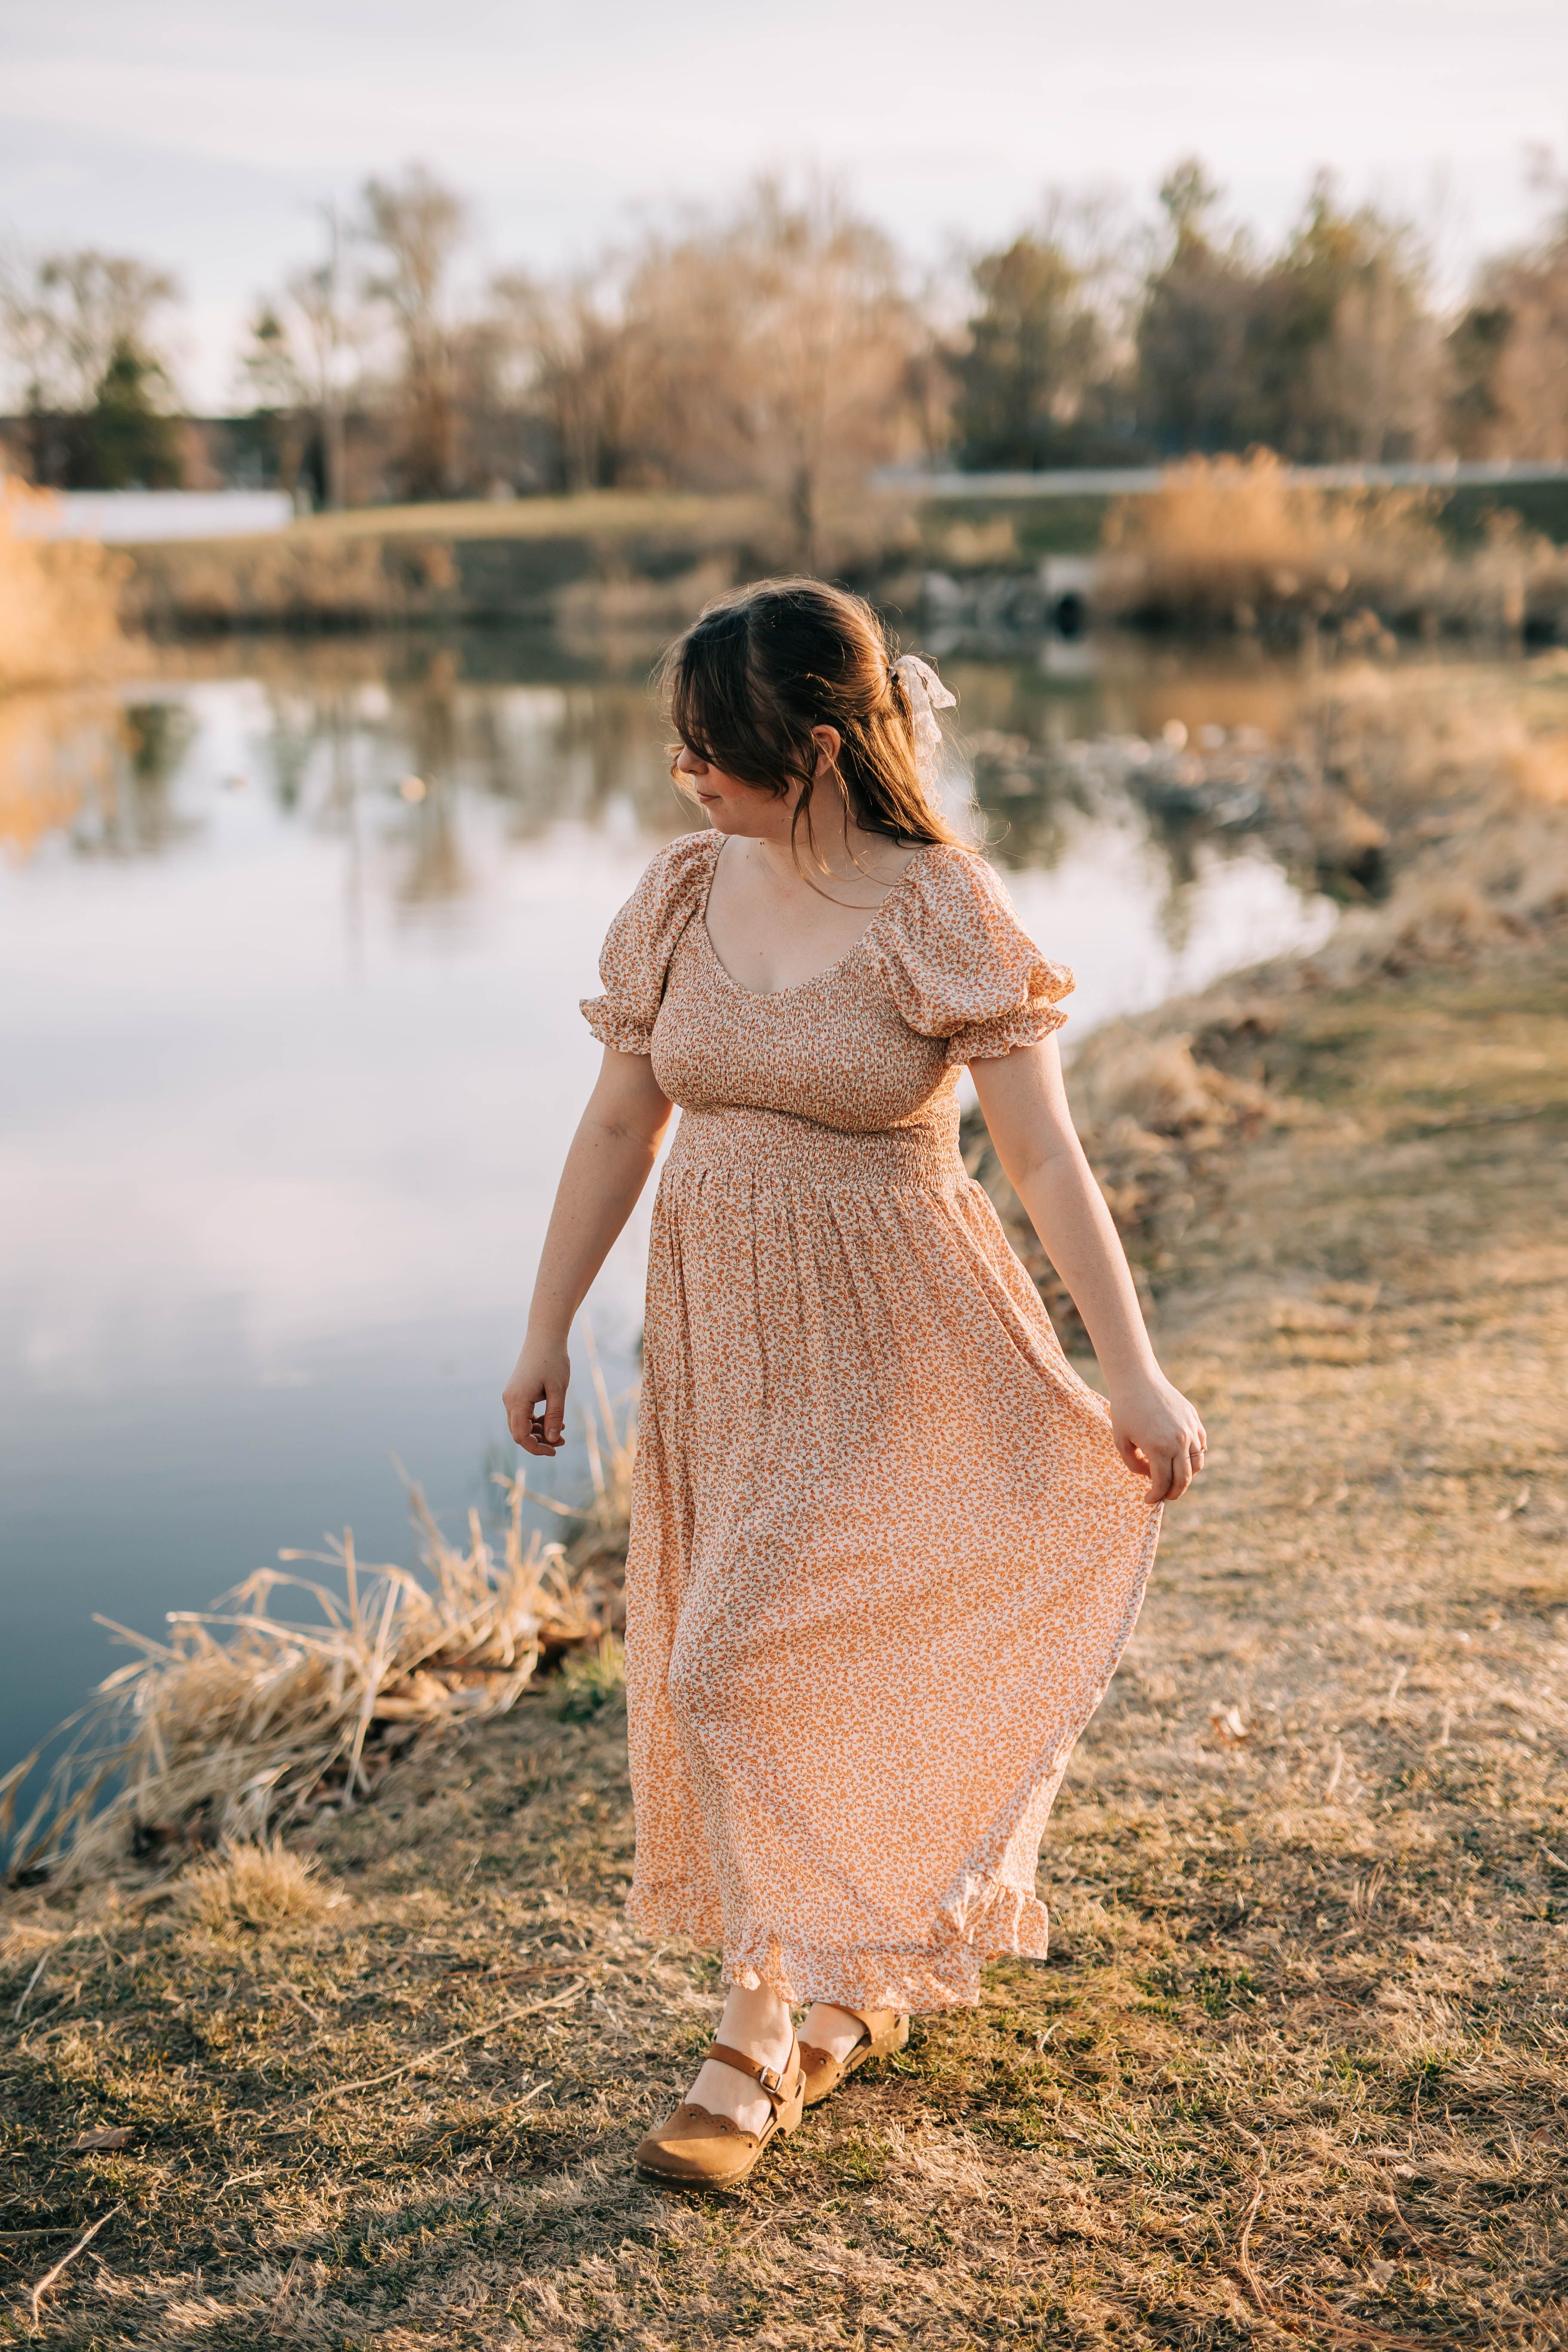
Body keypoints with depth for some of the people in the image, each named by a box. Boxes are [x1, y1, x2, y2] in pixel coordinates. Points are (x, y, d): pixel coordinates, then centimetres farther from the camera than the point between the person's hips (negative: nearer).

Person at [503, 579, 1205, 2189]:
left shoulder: (940, 912, -14)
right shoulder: (682, 896, 1)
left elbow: (1046, 1160, -14)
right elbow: (618, 1125, 8)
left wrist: (1134, 1377, -15)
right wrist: (546, 1332, 11)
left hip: (885, 1343, -5)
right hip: (716, 1331, 5)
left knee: (753, 1664, -11)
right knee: (770, 1674, 12)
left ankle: (759, 2037, 6)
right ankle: (863, 1981, 34)